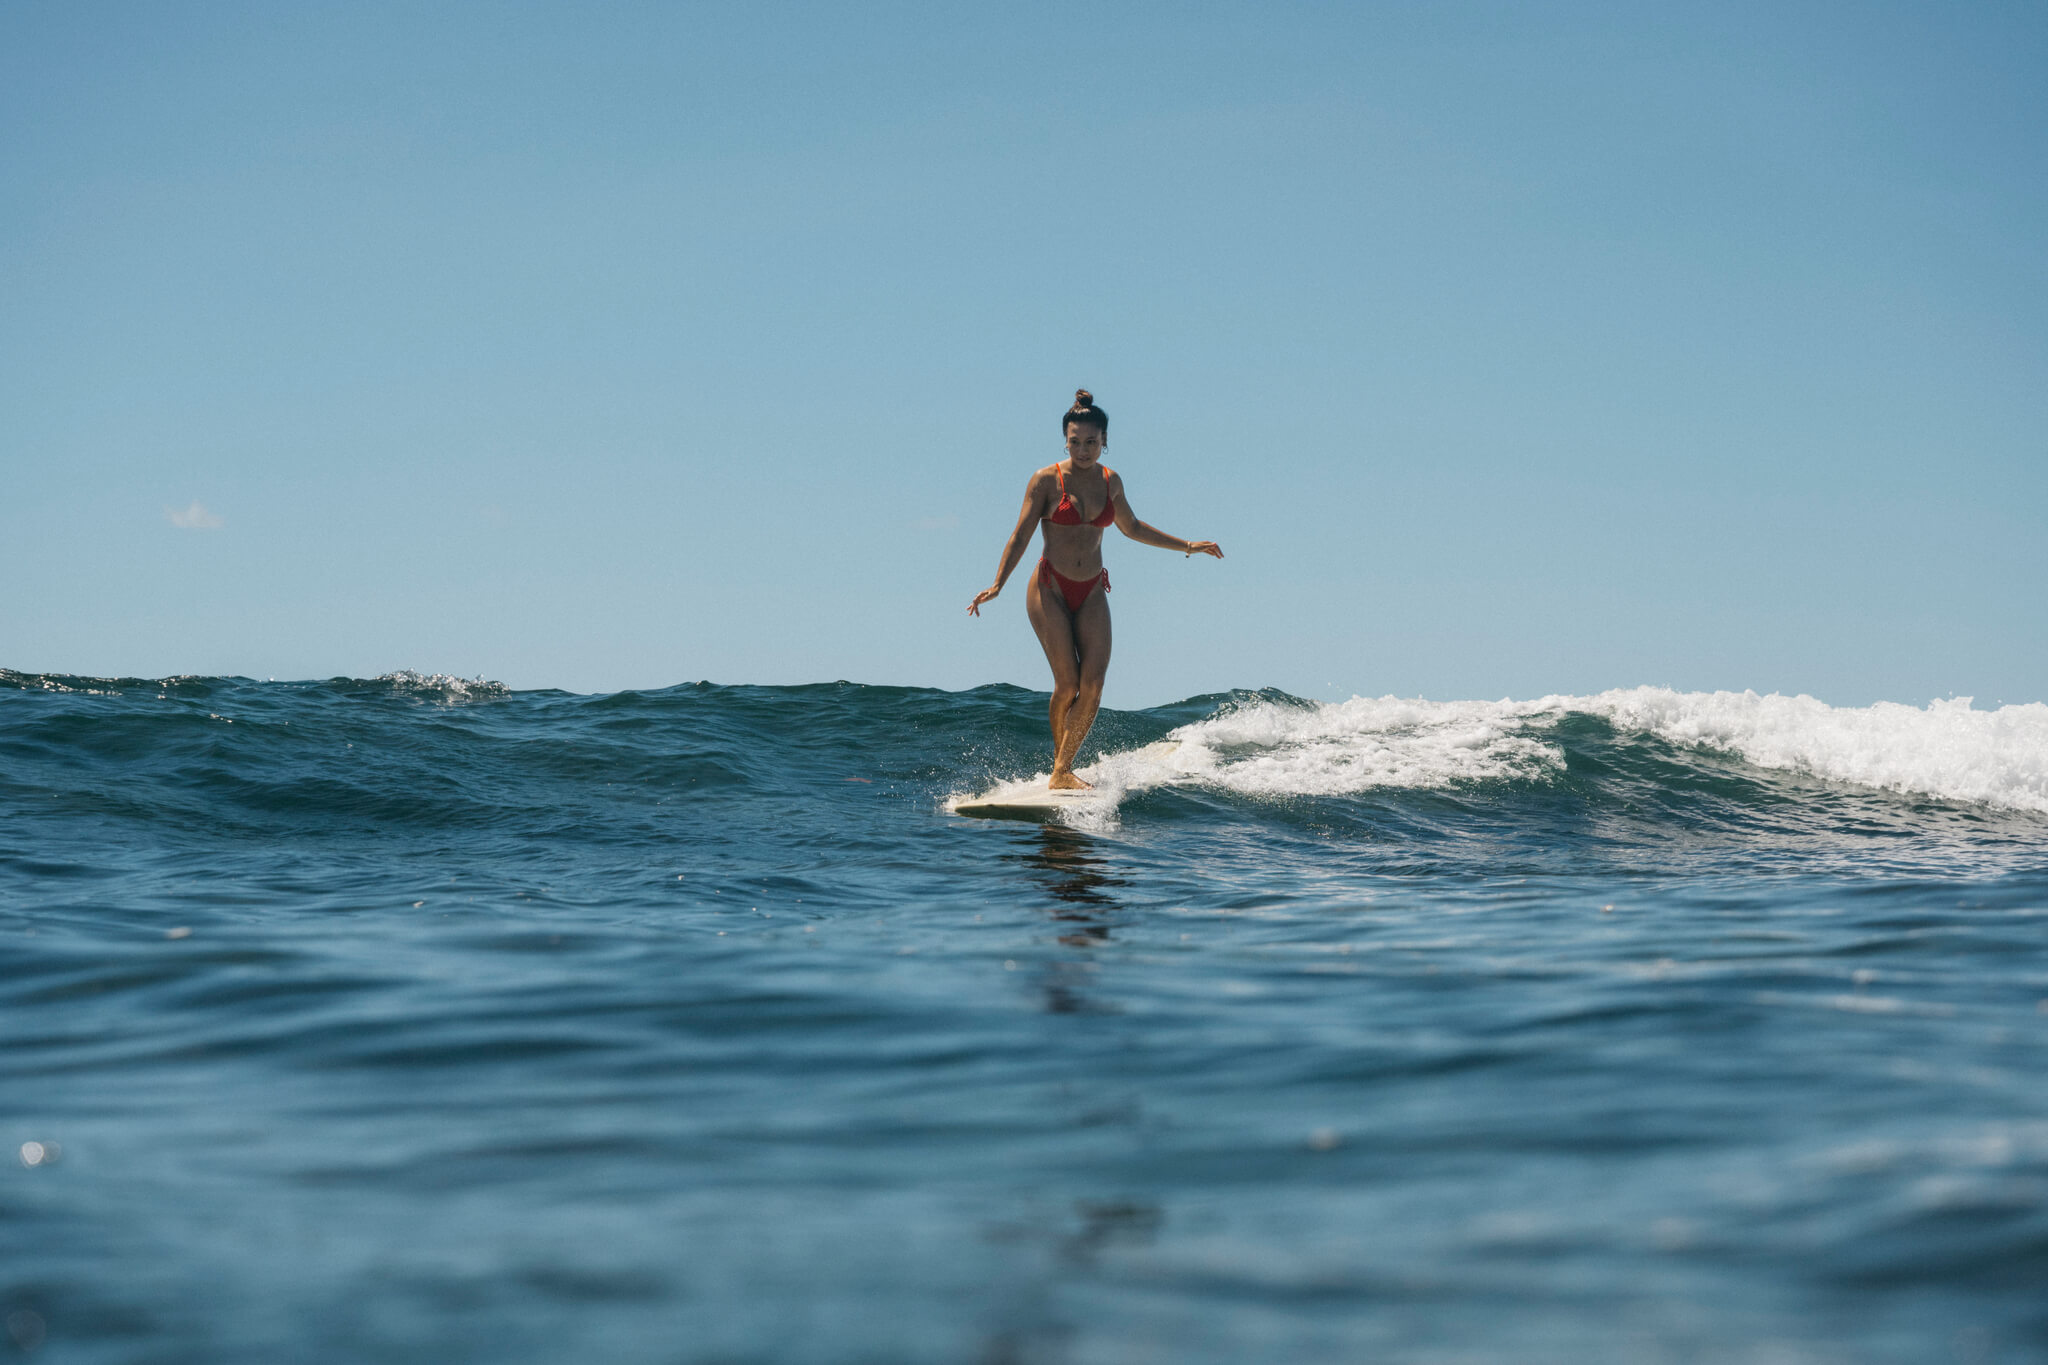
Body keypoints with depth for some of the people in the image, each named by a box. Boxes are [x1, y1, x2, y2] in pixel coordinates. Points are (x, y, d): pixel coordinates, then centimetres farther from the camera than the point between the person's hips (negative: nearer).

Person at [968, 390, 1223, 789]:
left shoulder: (1110, 481, 8)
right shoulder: (1047, 480, -6)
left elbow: (1131, 527, 24)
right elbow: (1021, 535, -6)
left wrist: (1186, 545, 25)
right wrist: (997, 584, -17)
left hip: (1092, 593, 4)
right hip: (1050, 589, -4)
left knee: (1093, 683, -12)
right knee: (1067, 683, -12)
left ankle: (1062, 771, -10)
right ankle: (1061, 765, 4)